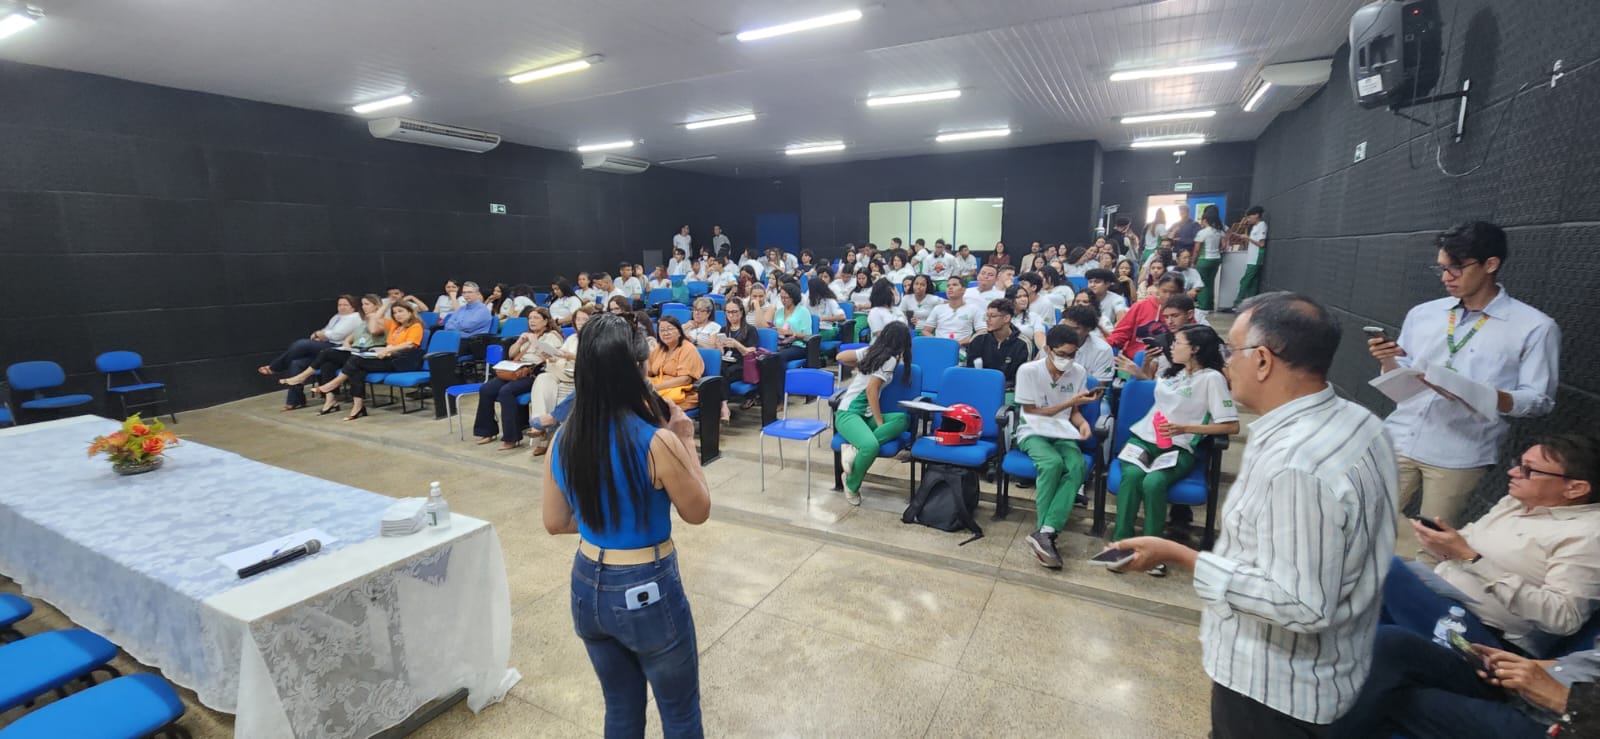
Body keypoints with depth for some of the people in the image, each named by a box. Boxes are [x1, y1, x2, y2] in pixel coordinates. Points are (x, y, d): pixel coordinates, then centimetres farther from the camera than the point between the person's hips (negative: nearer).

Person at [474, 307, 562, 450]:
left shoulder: (552, 335, 3)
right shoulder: (527, 335, 27)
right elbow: (511, 354, 22)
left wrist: (535, 342, -12)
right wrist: (520, 341, 6)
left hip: (536, 373, -8)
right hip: (517, 371, 8)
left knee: (506, 391, -31)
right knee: (485, 390, -12)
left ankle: (511, 438, -28)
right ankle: (487, 431, -2)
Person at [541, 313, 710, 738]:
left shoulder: (563, 439, -7)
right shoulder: (656, 442, -25)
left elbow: (555, 523, 4)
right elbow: (698, 512, -9)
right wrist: (685, 441, -5)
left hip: (587, 588, 6)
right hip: (648, 592, -5)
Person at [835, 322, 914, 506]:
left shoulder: (872, 350, 14)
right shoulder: (891, 359, -9)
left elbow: (840, 357, 18)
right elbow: (871, 390, -14)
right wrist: (880, 422, -11)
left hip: (865, 415, 9)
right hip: (848, 414, -9)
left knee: (903, 419, -15)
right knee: (871, 446, -36)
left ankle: (855, 449, -21)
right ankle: (852, 486, -9)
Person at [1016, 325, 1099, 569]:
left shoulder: (1079, 373, 0)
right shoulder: (1028, 370, -12)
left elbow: (1074, 412, 11)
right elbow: (1032, 412, -8)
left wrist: (1083, 423, -12)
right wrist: (1068, 403, -16)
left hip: (1063, 434, 4)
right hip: (1033, 432, -3)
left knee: (1078, 466, -30)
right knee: (1053, 463, -36)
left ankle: (1045, 532, -35)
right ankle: (1047, 533, -25)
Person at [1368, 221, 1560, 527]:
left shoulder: (1535, 327, -3)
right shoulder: (1422, 314, 7)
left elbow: (1540, 400, -4)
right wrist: (1387, 361, -10)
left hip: (1458, 456, -3)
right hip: (1398, 441, 3)